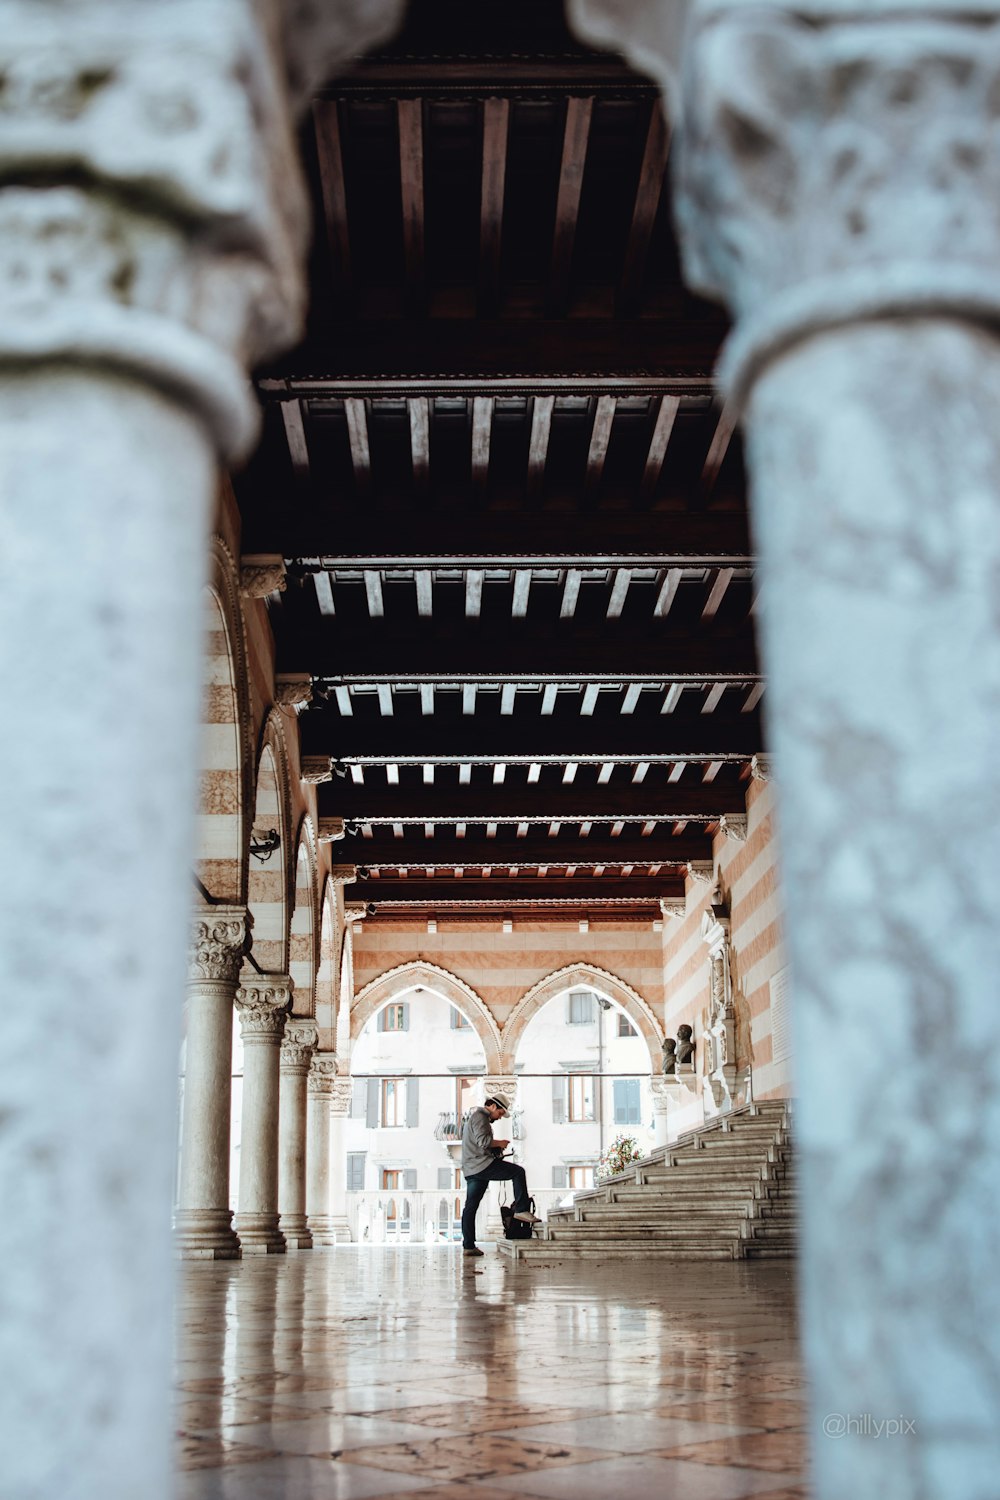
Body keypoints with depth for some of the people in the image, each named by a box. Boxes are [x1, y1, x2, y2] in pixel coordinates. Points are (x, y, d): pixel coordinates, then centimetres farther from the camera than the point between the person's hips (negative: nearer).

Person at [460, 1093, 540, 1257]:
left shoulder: (473, 1117, 27)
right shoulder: (479, 1116, -7)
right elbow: (483, 1141, -20)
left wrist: (496, 1148, 18)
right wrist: (499, 1143, -4)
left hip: (471, 1169, 10)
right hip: (481, 1164, -10)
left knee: (470, 1207, 6)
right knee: (518, 1171, -8)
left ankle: (468, 1246, 5)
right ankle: (521, 1210, -11)